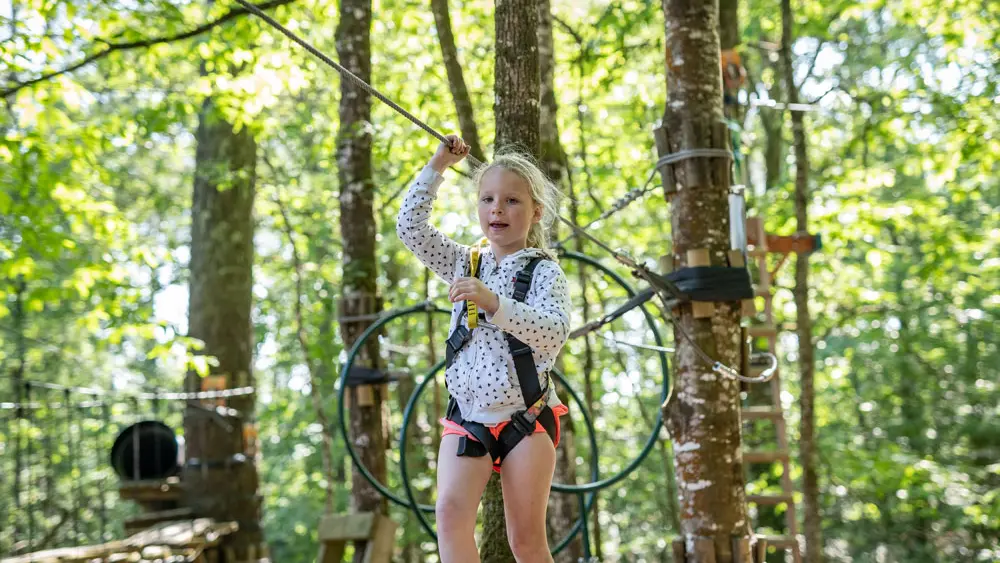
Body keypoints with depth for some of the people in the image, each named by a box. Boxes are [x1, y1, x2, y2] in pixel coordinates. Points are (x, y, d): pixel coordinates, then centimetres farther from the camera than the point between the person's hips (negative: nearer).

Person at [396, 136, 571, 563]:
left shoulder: (544, 270, -3)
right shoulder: (465, 263, 11)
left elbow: (554, 333, -20)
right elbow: (410, 226, 5)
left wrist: (494, 303, -31)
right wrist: (437, 166, 2)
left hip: (526, 419, -3)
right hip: (466, 417, 3)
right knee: (450, 511, -19)